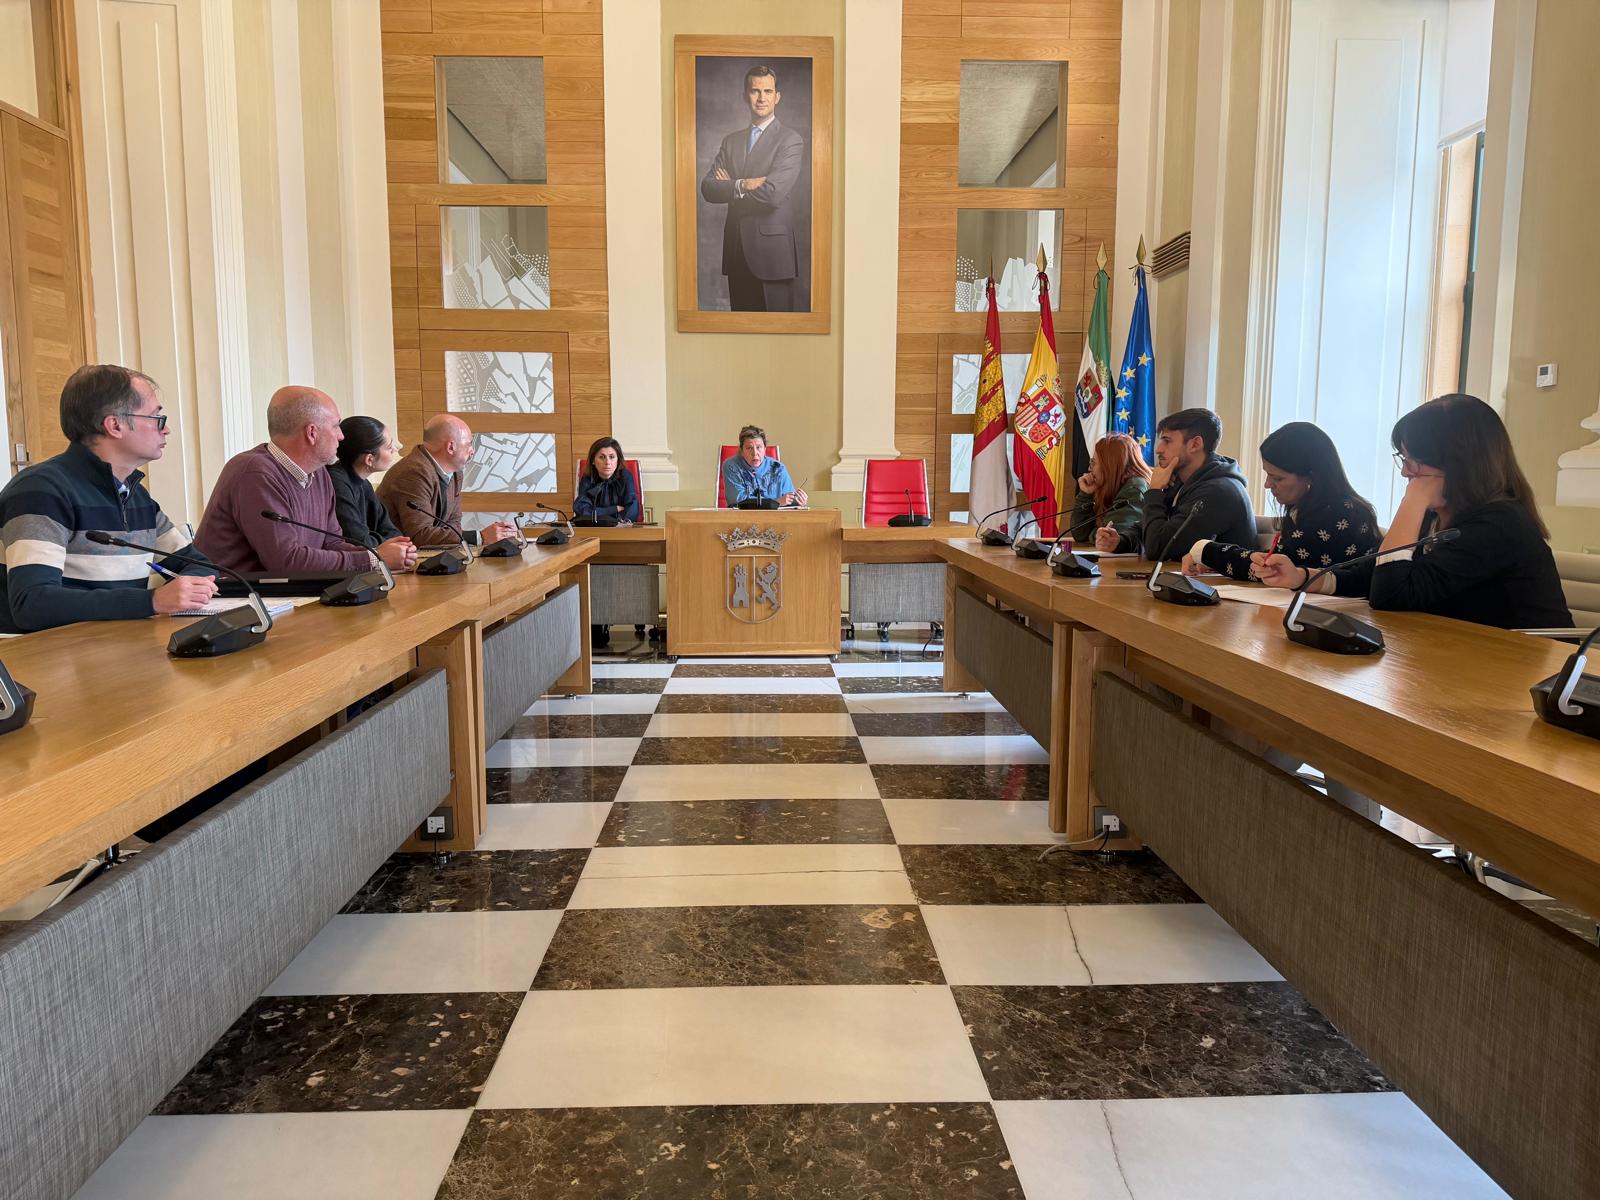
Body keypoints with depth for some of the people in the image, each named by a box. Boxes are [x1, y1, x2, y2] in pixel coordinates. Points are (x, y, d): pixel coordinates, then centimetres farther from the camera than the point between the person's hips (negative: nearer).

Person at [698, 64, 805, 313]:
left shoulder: (791, 141, -3)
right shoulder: (731, 141, 15)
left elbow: (773, 194, -17)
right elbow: (708, 187, 3)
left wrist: (730, 187, -4)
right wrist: (742, 185, -14)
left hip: (771, 249, -5)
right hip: (736, 250, 5)